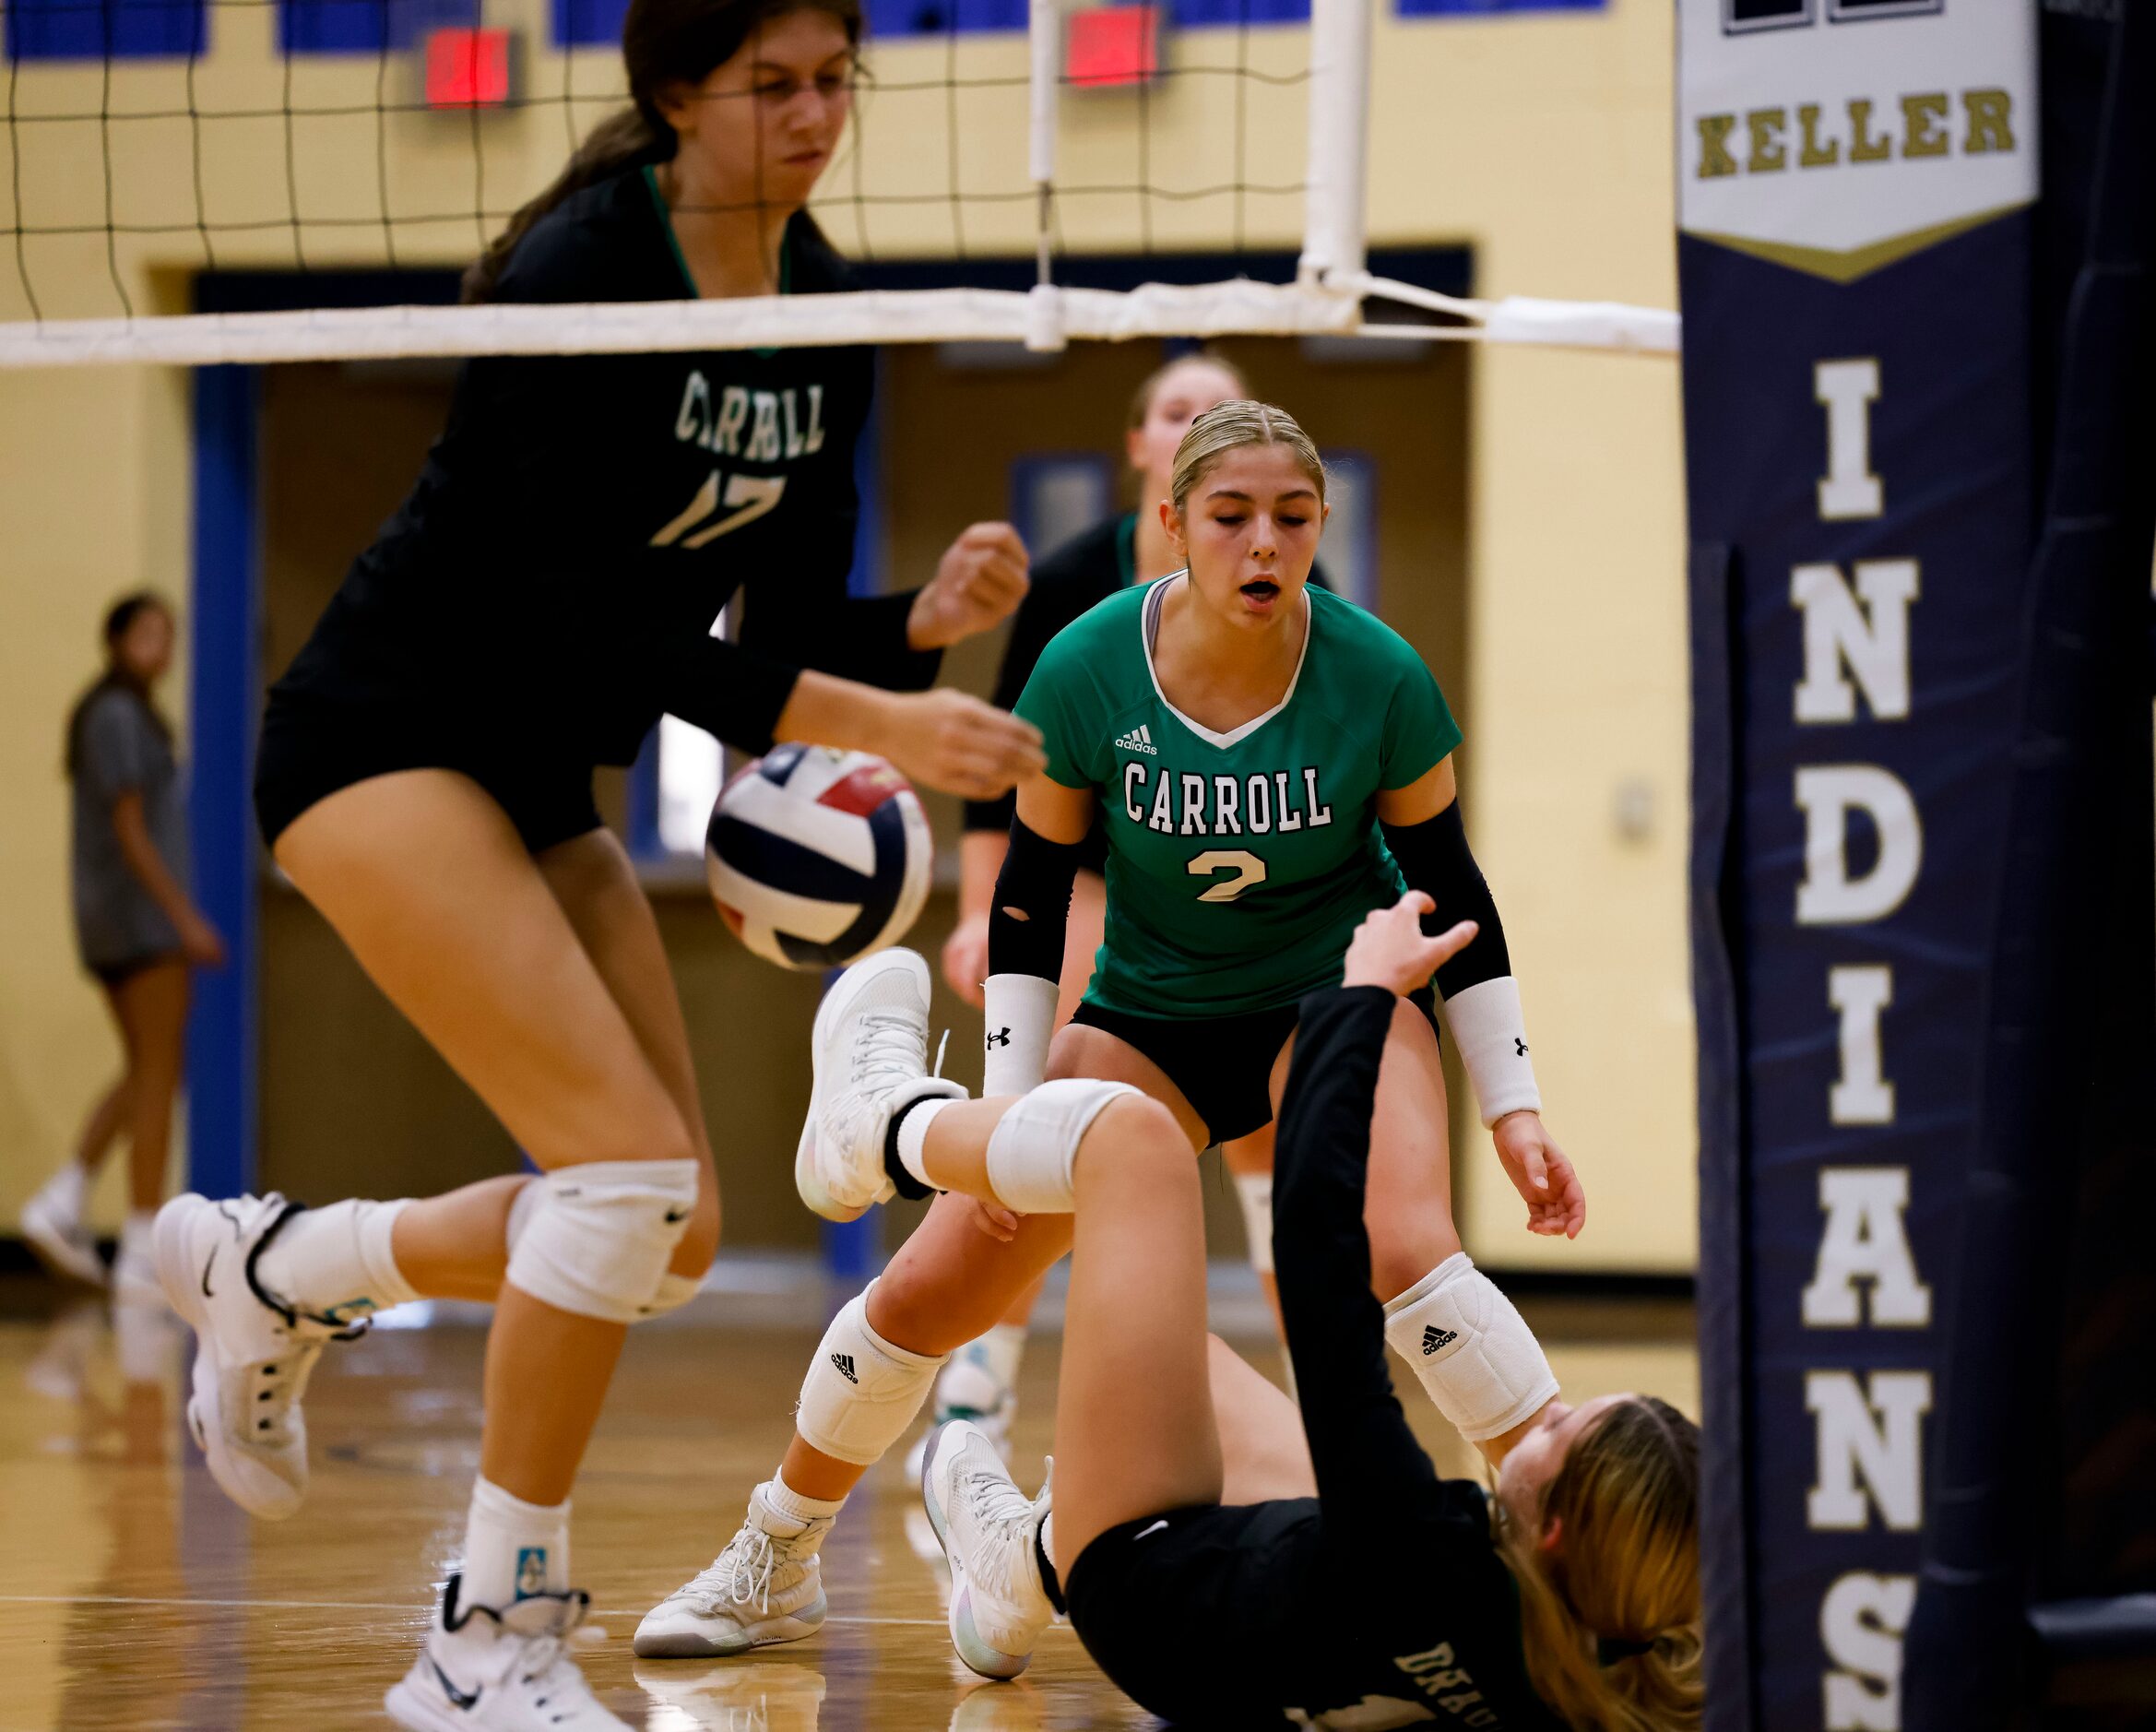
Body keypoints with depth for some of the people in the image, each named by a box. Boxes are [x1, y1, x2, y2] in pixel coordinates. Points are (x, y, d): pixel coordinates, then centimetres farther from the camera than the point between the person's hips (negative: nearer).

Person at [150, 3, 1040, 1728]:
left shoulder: (821, 312, 2)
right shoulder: (581, 275, -21)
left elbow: (783, 627, 5)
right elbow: (602, 623, -26)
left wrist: (926, 620, -15)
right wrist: (877, 724, -32)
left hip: (537, 787, 9)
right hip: (380, 743, -8)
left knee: (671, 1232, 4)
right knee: (631, 1164, -21)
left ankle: (268, 1265, 26)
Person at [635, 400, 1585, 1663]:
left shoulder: (1381, 680, -21)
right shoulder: (1085, 673, -20)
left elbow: (1452, 892, -7)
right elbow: (1027, 904, -7)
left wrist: (1516, 1110, -8)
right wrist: (1011, 1112, -12)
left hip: (1341, 993, -1)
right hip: (1149, 1012, 2)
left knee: (1409, 1255, -31)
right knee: (928, 1290, -5)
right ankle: (773, 1566, 18)